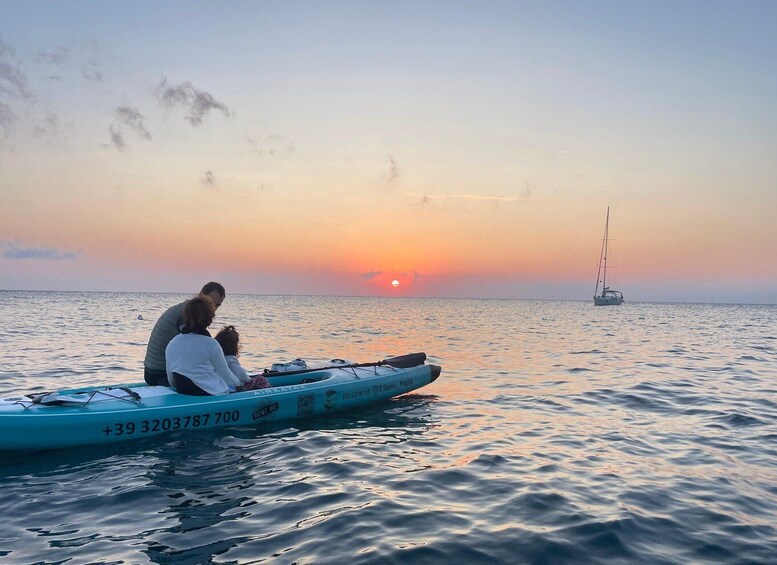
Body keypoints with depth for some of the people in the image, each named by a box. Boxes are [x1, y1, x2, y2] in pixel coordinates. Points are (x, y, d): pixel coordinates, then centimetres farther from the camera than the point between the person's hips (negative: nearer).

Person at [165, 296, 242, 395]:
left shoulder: (171, 344, 3)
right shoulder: (210, 343, -13)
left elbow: (172, 382, 10)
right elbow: (225, 375, -2)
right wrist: (238, 383, 18)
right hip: (213, 396, -6)